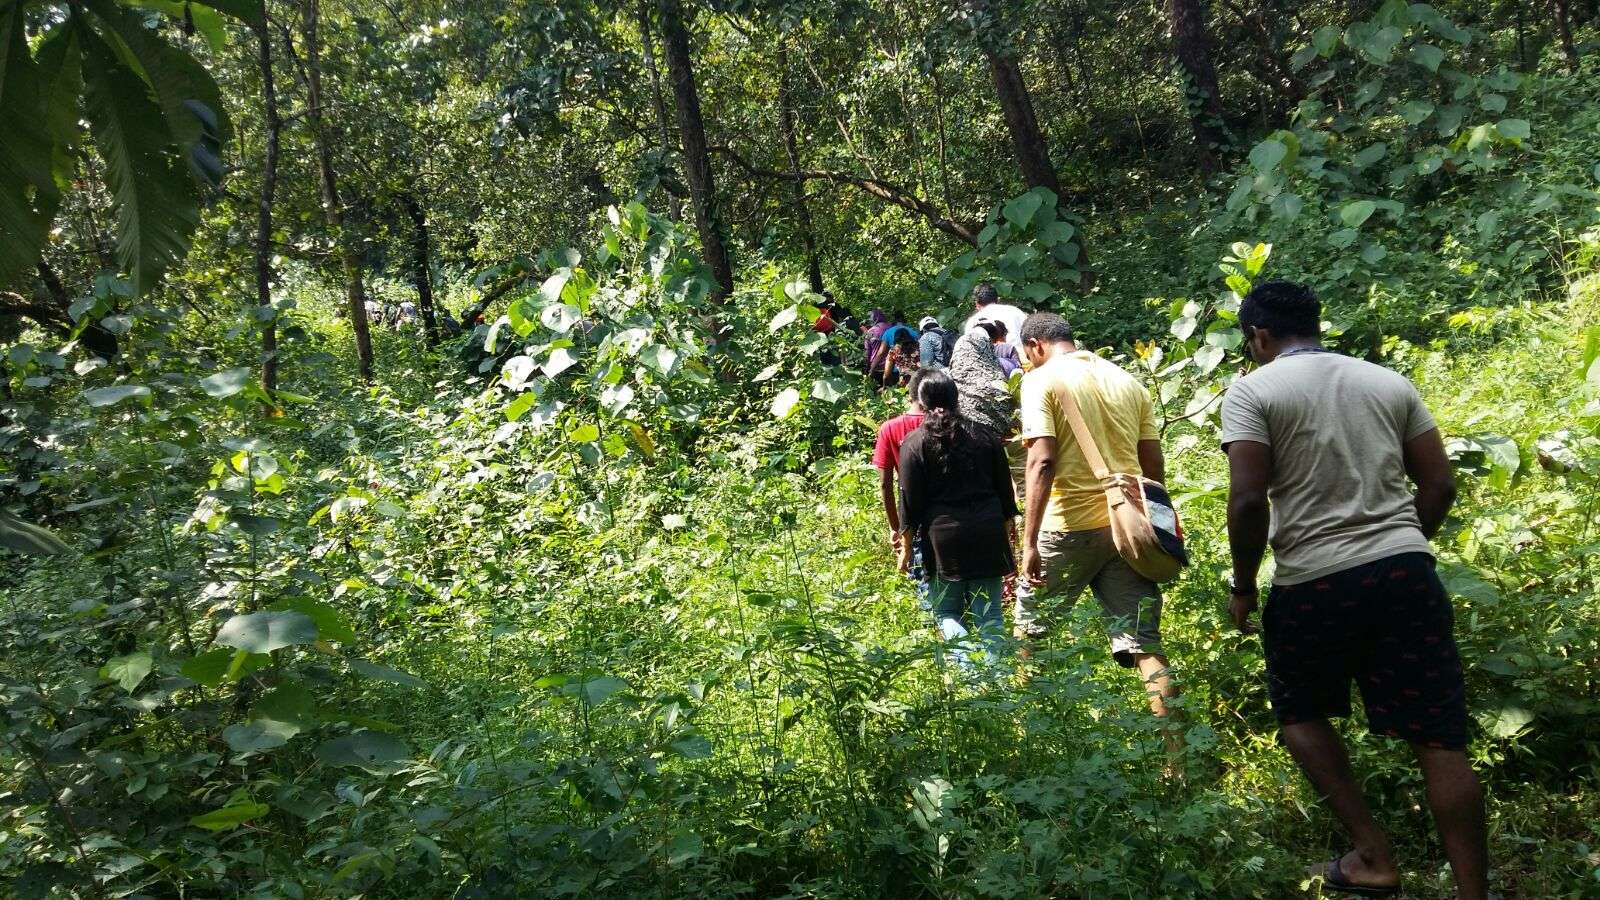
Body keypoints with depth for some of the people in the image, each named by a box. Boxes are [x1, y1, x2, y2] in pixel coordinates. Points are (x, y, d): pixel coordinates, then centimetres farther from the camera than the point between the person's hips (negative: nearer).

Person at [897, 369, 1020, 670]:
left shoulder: (914, 443, -3)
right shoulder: (984, 437, 9)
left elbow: (910, 502, -4)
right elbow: (1005, 491, 13)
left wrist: (906, 547, 4)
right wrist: (1008, 529, 24)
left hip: (943, 537, -3)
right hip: (988, 534, 3)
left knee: (946, 611, 7)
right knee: (988, 612, 8)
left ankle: (967, 670, -14)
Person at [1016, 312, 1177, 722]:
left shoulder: (1041, 380, -4)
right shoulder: (1128, 381, 14)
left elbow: (1042, 463, -15)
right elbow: (1155, 468, 13)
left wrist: (1030, 542, -16)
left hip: (1070, 527, -4)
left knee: (1030, 623, 16)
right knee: (1145, 644, 3)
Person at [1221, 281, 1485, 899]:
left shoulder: (1252, 391, -3)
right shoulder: (1389, 381, 12)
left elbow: (1248, 500, -13)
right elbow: (1440, 486, 10)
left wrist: (1243, 587, 0)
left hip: (1313, 584, -3)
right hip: (1407, 570, 3)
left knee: (1300, 712, 20)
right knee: (1439, 740, 5)